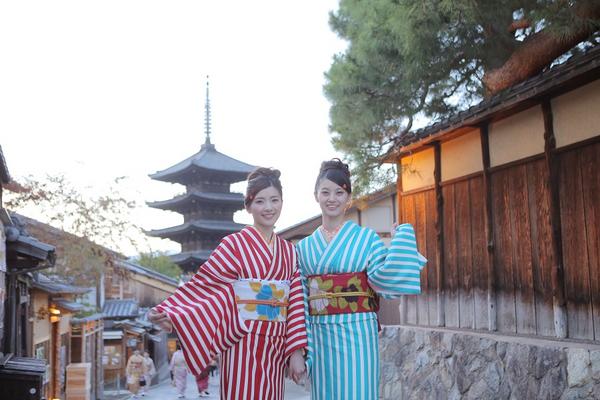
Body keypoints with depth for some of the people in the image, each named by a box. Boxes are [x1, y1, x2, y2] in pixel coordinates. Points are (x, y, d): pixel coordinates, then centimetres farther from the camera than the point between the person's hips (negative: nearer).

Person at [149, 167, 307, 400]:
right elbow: (203, 284, -8)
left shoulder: (288, 251, 11)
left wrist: (296, 351, 1)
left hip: (275, 349, 5)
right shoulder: (235, 244, -3)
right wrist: (169, 313, -21)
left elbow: (296, 304, 7)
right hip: (242, 346, -4)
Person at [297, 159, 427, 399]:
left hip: (358, 335, -3)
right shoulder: (304, 247, 9)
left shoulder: (367, 238, 1)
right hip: (320, 338, 3)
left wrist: (401, 238, -12)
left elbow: (384, 280, -11)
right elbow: (300, 301, 9)